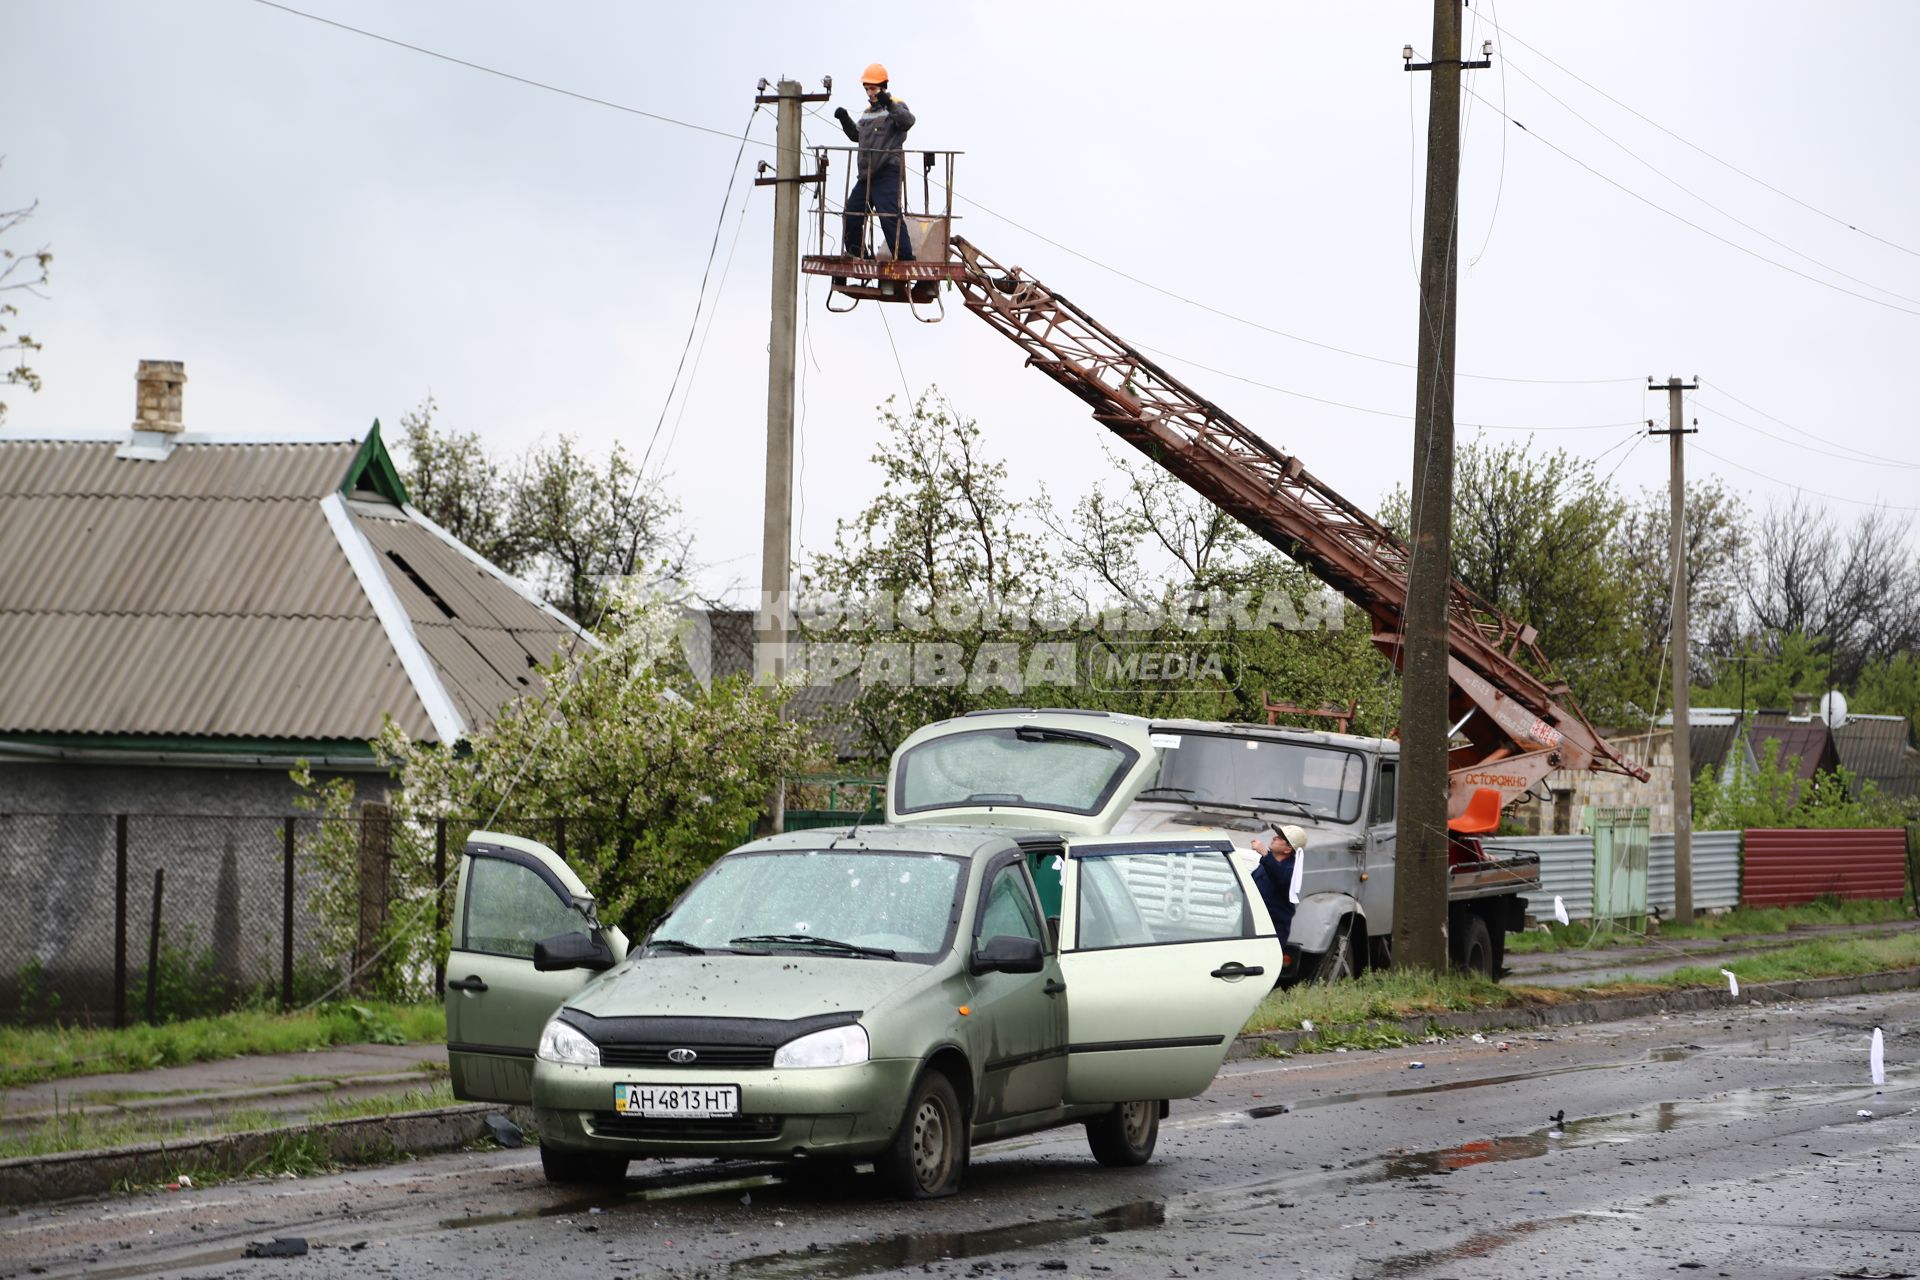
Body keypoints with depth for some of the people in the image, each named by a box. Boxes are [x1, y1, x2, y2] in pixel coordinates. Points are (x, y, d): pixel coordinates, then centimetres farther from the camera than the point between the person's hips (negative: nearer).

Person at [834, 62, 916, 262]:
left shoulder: (895, 107, -2)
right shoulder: (868, 111, 21)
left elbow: (908, 121, -23)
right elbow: (857, 136, 28)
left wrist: (889, 104, -36)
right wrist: (845, 120, 12)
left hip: (887, 173, -8)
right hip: (866, 174, 9)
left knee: (889, 215, -17)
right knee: (852, 215, 10)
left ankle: (905, 258, -16)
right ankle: (858, 255, 22)